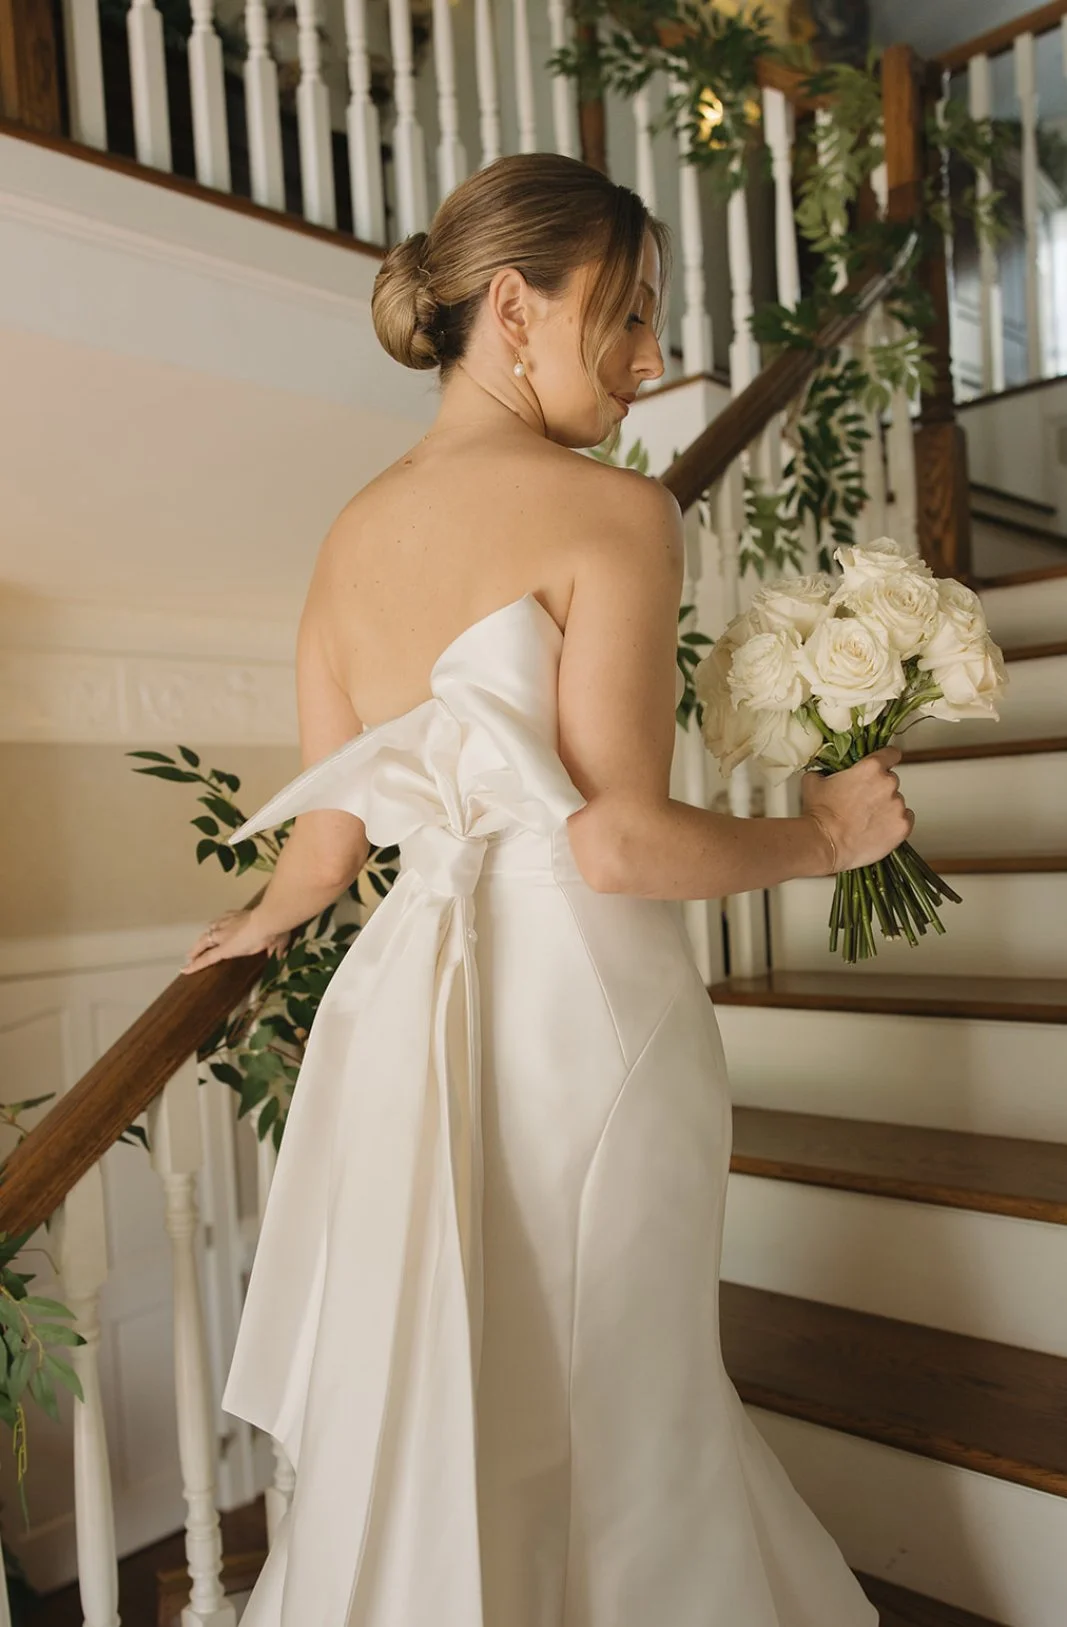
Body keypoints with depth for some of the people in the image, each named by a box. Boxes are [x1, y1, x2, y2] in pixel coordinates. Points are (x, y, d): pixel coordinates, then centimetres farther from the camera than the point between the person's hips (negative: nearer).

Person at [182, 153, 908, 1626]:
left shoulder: (349, 537, 7)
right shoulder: (612, 513, -12)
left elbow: (329, 840, 7)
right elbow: (619, 842, -18)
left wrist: (263, 923, 28)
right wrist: (820, 834, -2)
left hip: (411, 999, 6)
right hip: (583, 1005, -6)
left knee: (421, 1418, 22)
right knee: (601, 1410, 14)